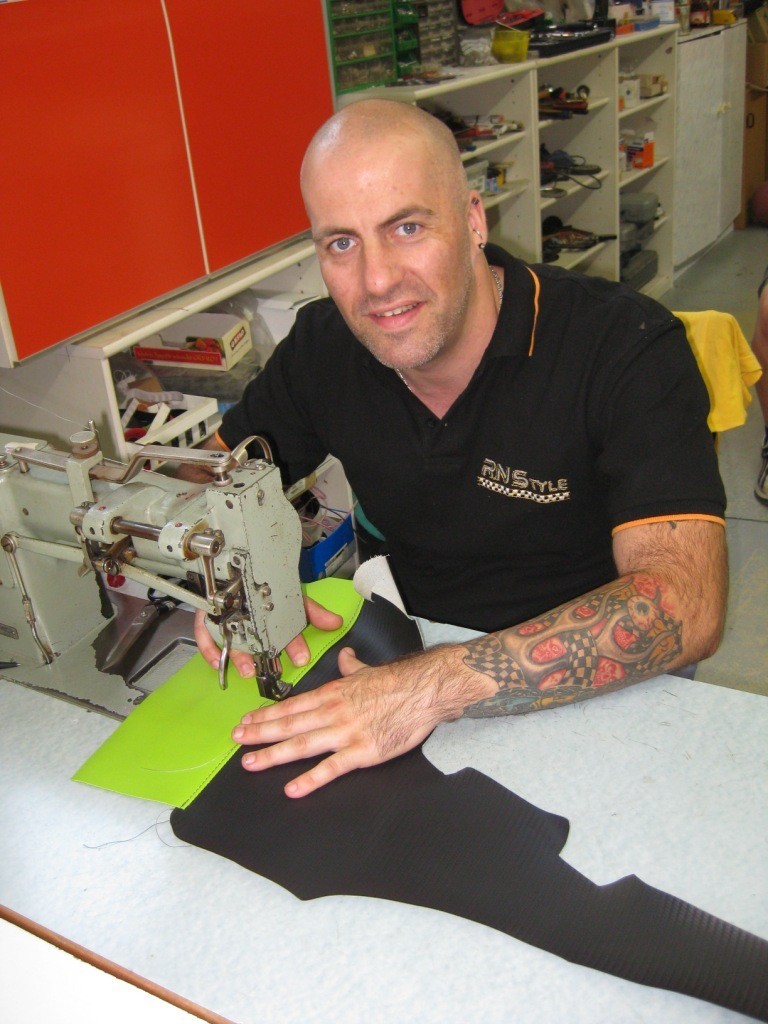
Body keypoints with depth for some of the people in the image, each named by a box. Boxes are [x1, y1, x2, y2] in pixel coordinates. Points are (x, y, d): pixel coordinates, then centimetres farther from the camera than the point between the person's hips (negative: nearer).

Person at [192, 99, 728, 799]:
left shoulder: (627, 348, -19)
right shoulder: (324, 347, -4)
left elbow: (685, 608, -30)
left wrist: (431, 688, -39)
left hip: (593, 706, -3)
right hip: (404, 657, 4)